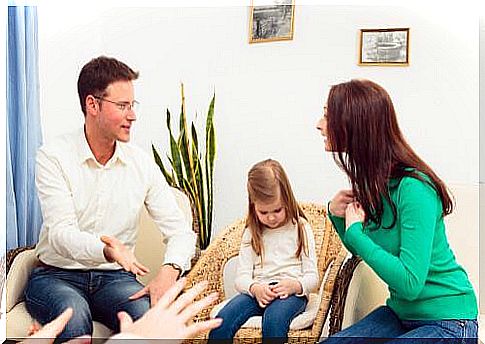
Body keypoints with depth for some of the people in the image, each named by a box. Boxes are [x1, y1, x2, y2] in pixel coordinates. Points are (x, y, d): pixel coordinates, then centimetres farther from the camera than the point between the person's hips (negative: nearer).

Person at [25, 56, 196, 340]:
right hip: (57, 275, -2)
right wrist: (108, 250, -40)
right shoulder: (53, 157, -8)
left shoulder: (142, 164, 2)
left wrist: (169, 271, -24)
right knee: (74, 317, -35)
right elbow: (61, 234, -19)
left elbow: (181, 231, -2)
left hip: (115, 278, 2)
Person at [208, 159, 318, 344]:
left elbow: (312, 277, 4)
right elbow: (241, 277, 7)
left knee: (274, 318, -37)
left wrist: (294, 285, -19)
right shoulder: (252, 233, 13)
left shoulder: (300, 228, 6)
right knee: (222, 320, -27)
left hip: (292, 293, -2)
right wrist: (255, 288, -17)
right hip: (258, 292, 3)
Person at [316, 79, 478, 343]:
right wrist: (336, 214, -5)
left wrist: (354, 230, -21)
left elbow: (410, 283, -28)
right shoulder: (368, 182, 0)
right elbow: (362, 250, 14)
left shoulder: (413, 189, -25)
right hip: (399, 311, 7)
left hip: (446, 321, -7)